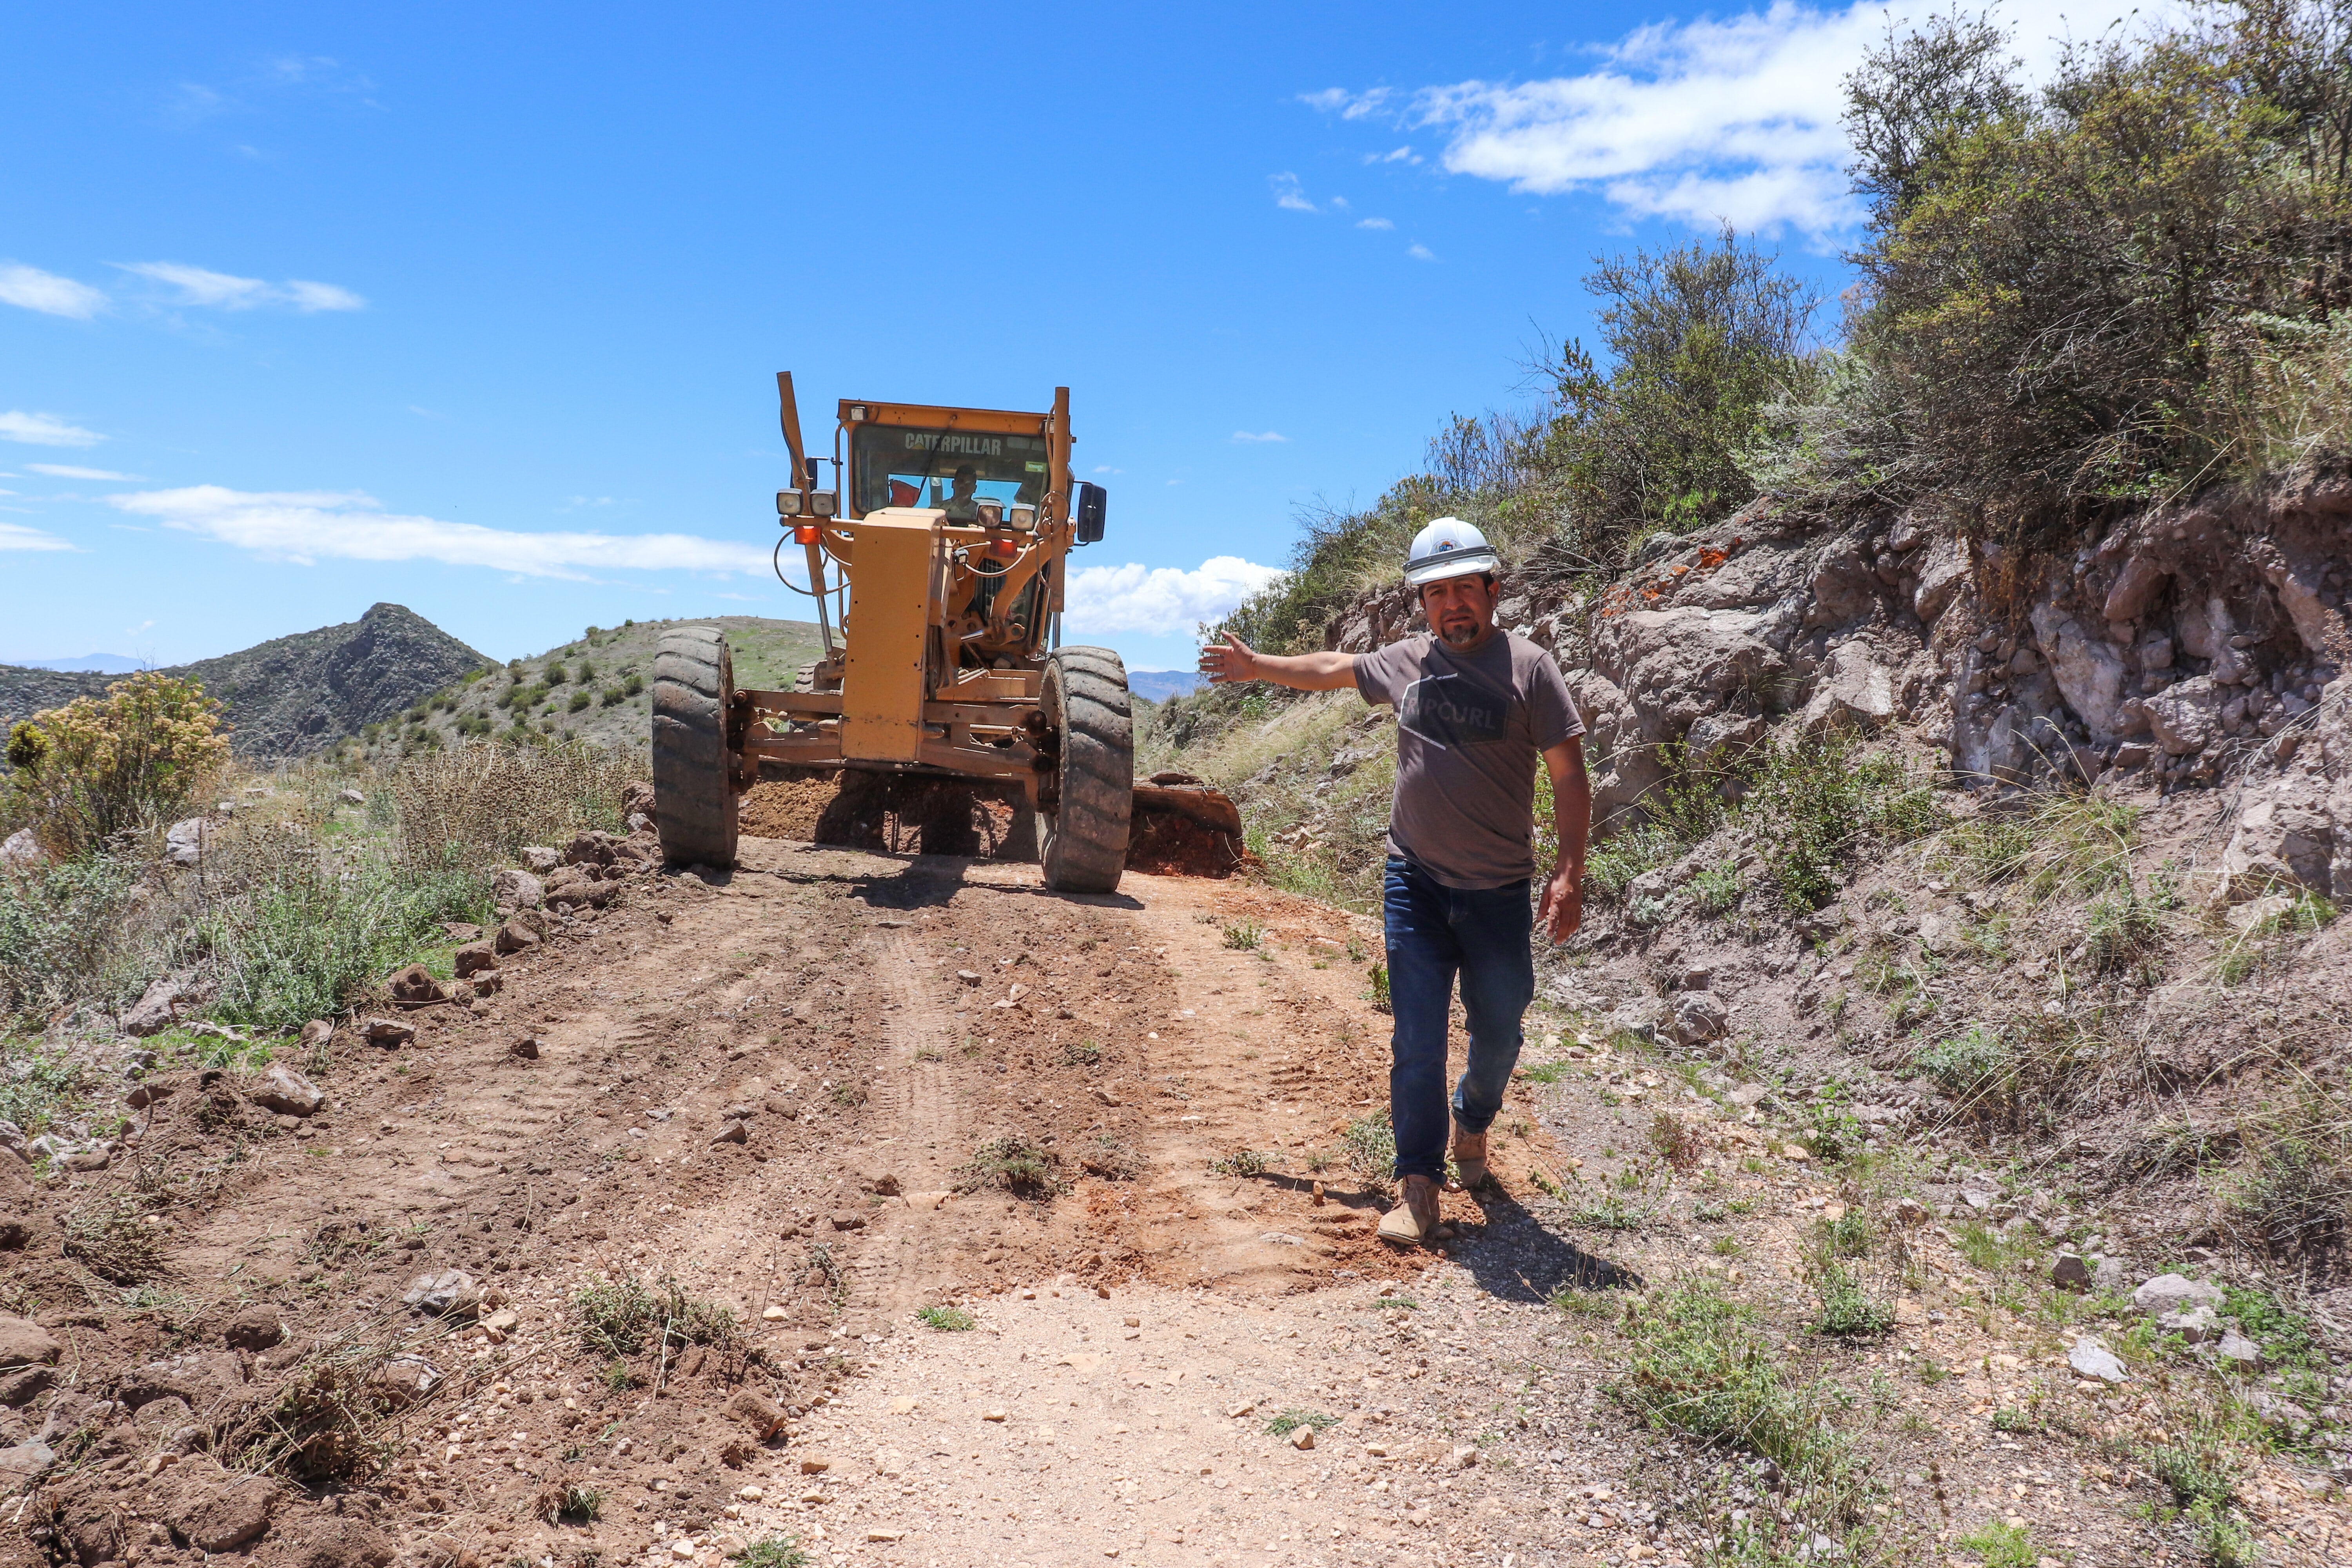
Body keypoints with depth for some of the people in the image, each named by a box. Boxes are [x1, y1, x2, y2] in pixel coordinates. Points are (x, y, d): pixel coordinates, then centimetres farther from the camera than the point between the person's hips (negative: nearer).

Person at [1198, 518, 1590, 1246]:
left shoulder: (1528, 667, -6)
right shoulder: (1407, 662, 5)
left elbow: (1569, 777, -7)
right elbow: (1334, 668, 25)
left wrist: (1569, 874, -14)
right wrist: (1257, 665, 34)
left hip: (1499, 891, -2)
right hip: (1415, 883, 2)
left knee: (1498, 1032, 11)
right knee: (1417, 1040, -2)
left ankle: (1473, 1125, 41)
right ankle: (1419, 1186, 4)